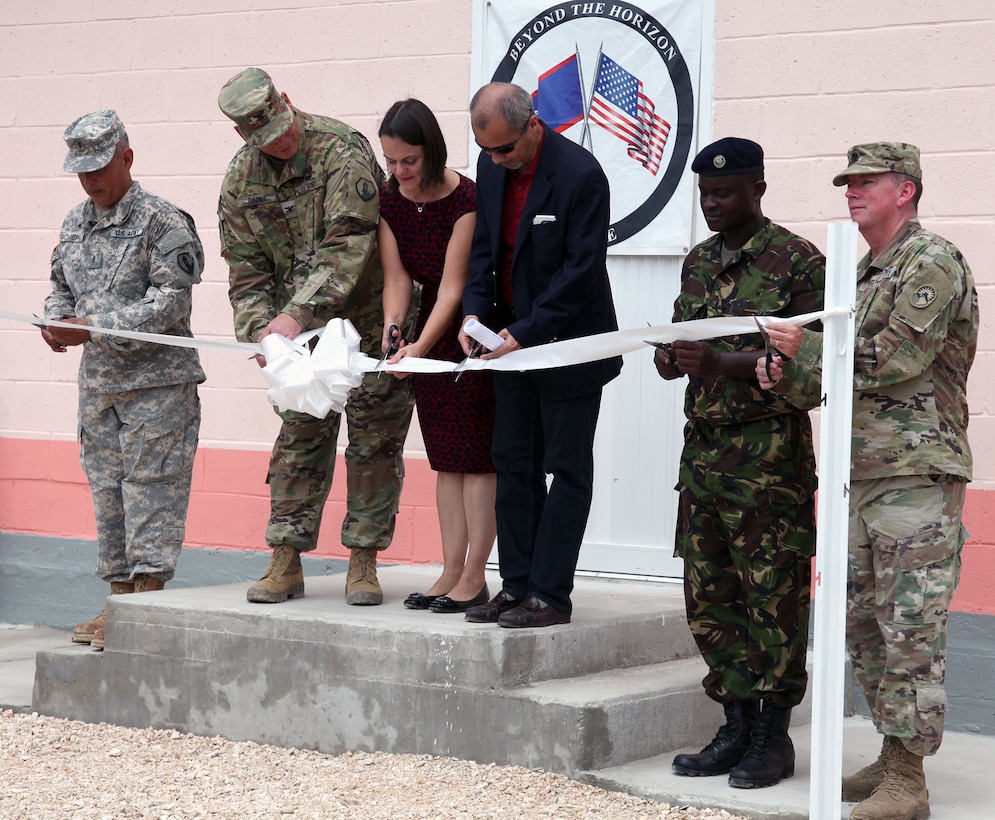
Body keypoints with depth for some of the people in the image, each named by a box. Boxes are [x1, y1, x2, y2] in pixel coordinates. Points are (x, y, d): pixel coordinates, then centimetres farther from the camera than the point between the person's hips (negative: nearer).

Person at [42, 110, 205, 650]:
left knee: (150, 490, -6)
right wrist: (56, 321, -1)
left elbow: (170, 302, -17)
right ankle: (119, 600, 18)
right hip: (97, 382, 7)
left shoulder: (162, 222, -9)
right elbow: (62, 288, 23)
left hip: (156, 381, -7)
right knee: (106, 489, 10)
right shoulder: (76, 224, 14)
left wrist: (93, 329, -21)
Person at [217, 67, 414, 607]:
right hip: (300, 327, 4)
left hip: (372, 317, -4)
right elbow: (247, 272, 3)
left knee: (375, 440, 0)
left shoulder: (341, 149, -18)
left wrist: (296, 312, -33)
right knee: (300, 437, 3)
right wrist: (259, 331, -16)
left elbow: (348, 243, -27)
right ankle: (287, 562, 7)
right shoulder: (240, 182, -1)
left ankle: (363, 562, 8)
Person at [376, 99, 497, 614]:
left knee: (478, 455, -5)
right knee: (446, 457, 8)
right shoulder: (388, 201, -1)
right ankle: (451, 572, 12)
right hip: (431, 330, 7)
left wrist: (421, 347, -30)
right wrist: (393, 330, -20)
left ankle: (474, 578, -1)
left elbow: (453, 284, -22)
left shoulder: (466, 199, -21)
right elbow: (397, 277, -3)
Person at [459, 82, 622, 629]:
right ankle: (516, 585, 16)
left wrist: (526, 332, -22)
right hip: (513, 339, 7)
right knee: (513, 463, 10)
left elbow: (582, 270, -20)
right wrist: (475, 312, -6)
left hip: (568, 343, -7)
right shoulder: (491, 166, 3)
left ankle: (549, 594, 2)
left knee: (566, 469, -1)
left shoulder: (580, 175, -19)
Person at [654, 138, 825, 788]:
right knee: (709, 595, 8)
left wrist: (724, 363, -22)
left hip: (770, 454, -7)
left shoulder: (798, 261, -6)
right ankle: (737, 727, 17)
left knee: (774, 595, -3)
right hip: (704, 444, 7)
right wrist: (670, 357, -2)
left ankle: (774, 735, 6)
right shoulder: (699, 262, 16)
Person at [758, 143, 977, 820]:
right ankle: (892, 757, 22)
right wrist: (790, 376, 1)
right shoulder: (865, 272, 20)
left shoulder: (933, 263, -8)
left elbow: (895, 358, -18)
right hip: (863, 474, 10)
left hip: (918, 474, -9)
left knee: (910, 632, -8)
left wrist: (804, 349, -12)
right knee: (864, 624, 12)